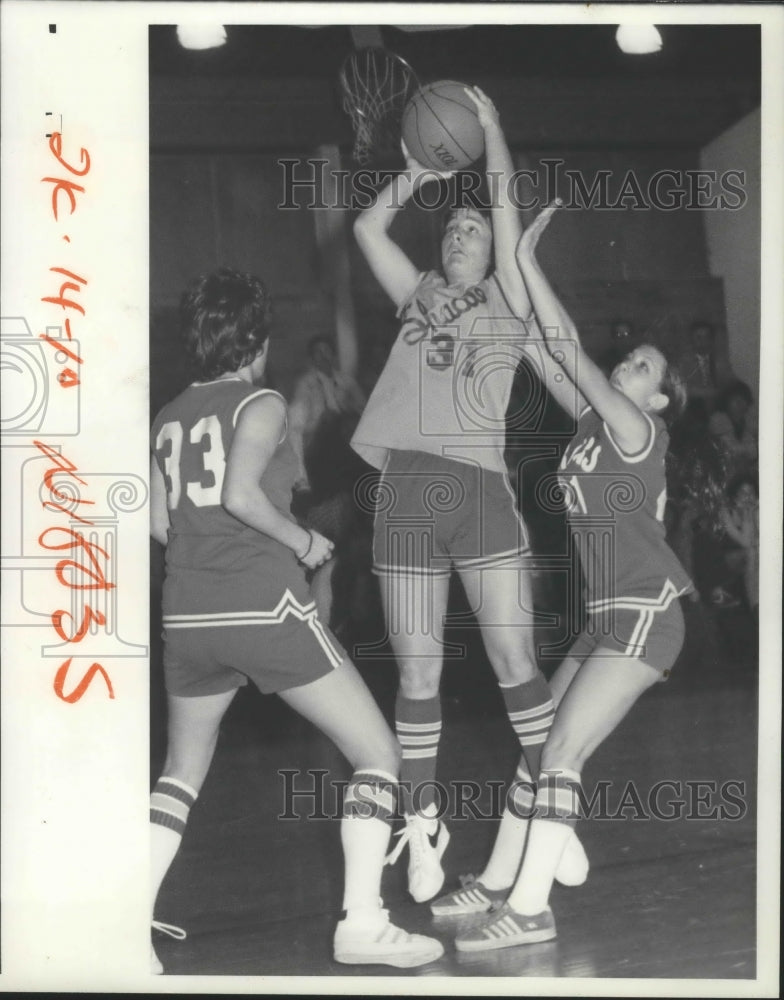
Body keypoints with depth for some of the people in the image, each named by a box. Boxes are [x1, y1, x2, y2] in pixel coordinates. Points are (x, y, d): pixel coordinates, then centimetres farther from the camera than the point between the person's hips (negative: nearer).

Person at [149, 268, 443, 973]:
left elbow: (160, 522, 12)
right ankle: (363, 922, 2)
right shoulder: (261, 404, -2)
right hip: (267, 609, -6)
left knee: (182, 772, 24)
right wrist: (303, 542, -5)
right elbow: (242, 493, -18)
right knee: (379, 755, 6)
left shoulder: (168, 417, 14)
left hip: (187, 616, 6)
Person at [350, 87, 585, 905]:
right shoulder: (418, 298, 20)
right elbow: (366, 228, 15)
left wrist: (490, 129, 12)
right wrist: (418, 172, 17)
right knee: (417, 673, 4)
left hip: (480, 486, -2)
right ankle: (423, 824, 16)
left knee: (515, 662, -2)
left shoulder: (505, 301, 13)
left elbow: (508, 208, 5)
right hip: (406, 489, 2)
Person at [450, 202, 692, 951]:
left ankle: (530, 909, -12)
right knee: (541, 739, 7)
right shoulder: (593, 425, 13)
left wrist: (526, 260, -10)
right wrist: (515, 260, 6)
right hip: (607, 616, 8)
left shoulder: (637, 430, -8)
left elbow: (568, 350, -12)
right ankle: (505, 877, 14)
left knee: (561, 749, -14)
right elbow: (560, 352, 9)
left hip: (645, 614, -8)